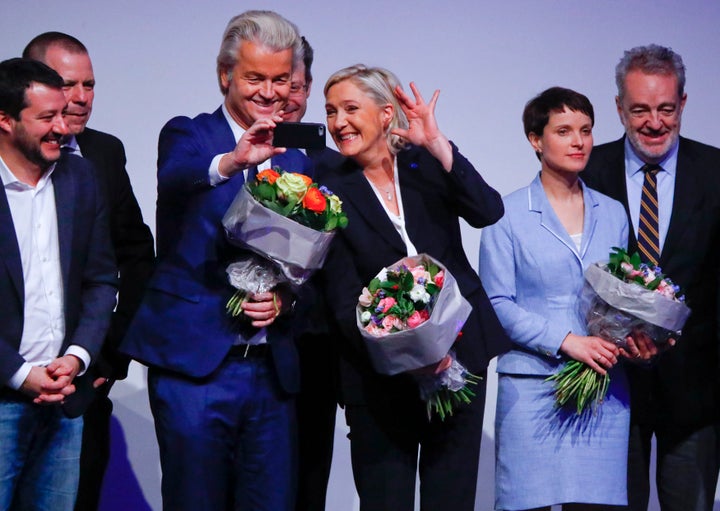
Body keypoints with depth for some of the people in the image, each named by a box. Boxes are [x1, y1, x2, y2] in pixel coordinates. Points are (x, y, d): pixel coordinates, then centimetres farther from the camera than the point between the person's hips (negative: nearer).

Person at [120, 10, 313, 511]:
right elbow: (173, 178, -24)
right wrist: (230, 161, -44)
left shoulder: (297, 160, 15)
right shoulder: (189, 135, 1)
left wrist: (286, 298, -6)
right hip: (194, 360, -4)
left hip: (272, 369, 5)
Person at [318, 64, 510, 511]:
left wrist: (436, 142, -22)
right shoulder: (332, 192, -2)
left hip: (458, 355, 2)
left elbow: (488, 212, -15)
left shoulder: (425, 165, 3)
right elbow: (344, 299, -6)